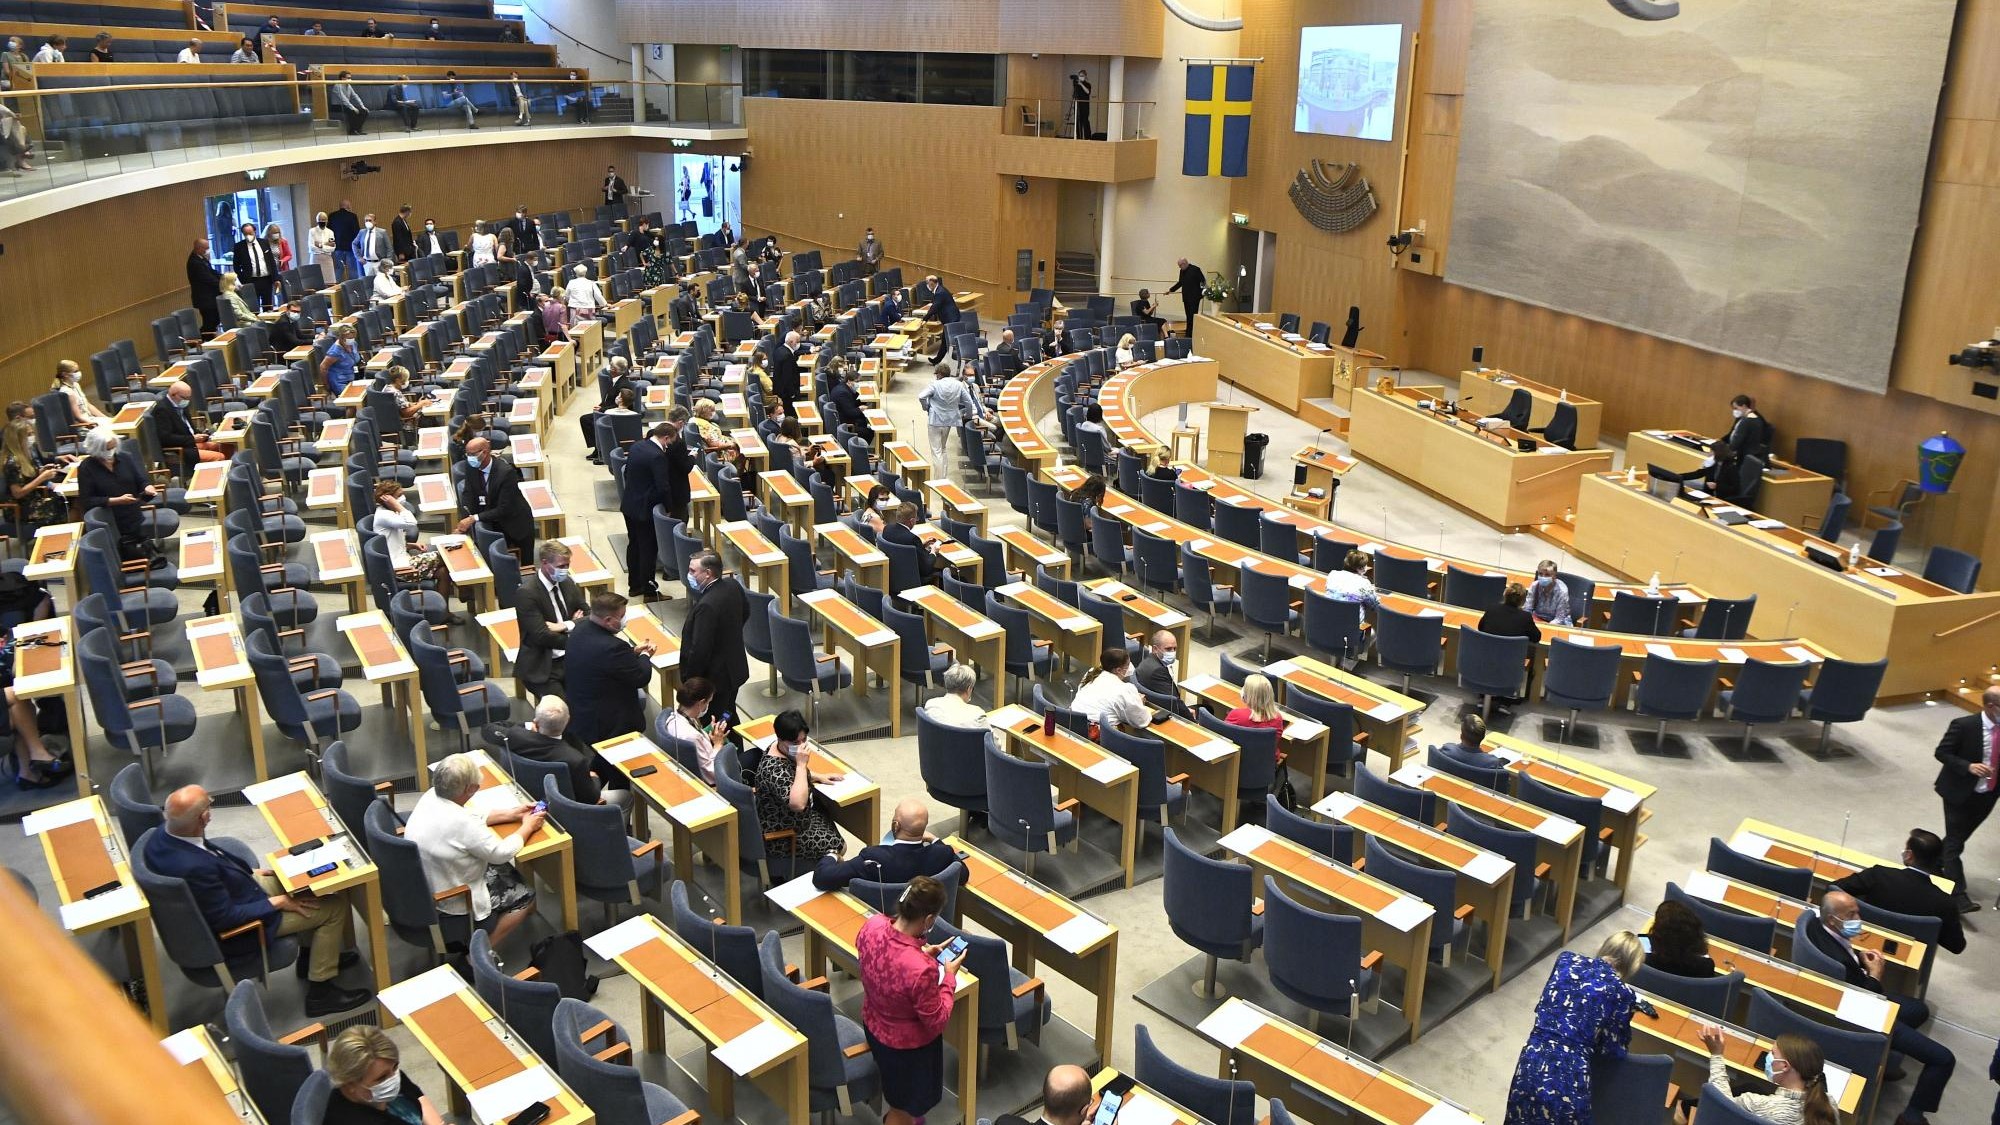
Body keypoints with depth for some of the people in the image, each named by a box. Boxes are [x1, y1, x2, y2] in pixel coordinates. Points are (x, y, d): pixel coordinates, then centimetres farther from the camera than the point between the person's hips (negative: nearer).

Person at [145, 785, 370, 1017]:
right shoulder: (195, 868, -40)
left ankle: (312, 955, 33)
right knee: (335, 905, -4)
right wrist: (277, 902, -17)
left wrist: (249, 871, 7)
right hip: (232, 931, -9)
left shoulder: (165, 833, -13)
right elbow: (225, 918, -28)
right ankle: (320, 993, 11)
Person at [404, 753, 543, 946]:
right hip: (449, 900, -8)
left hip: (424, 885, 8)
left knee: (507, 872, 23)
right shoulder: (460, 822, -34)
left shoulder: (430, 796, -10)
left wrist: (510, 814, 7)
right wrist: (527, 827, -5)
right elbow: (501, 853, -20)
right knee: (526, 896, 8)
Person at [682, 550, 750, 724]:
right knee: (729, 718, 25)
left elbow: (699, 651, -28)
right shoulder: (733, 586, -5)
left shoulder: (706, 606, -31)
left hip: (713, 679, -9)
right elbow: (745, 613, 16)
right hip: (736, 670, 9)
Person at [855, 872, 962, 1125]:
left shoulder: (872, 925, -24)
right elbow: (937, 1020, -24)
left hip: (873, 1024, 7)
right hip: (908, 1044, -7)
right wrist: (949, 976, -14)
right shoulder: (922, 970, -42)